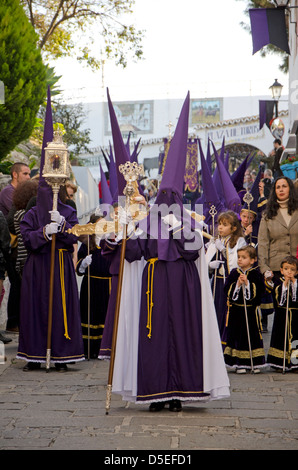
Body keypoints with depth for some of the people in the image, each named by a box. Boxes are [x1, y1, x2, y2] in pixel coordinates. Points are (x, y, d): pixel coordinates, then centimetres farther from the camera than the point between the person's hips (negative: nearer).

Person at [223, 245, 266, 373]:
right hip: (236, 309, 1)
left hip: (251, 310, -1)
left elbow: (260, 290, -9)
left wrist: (247, 283, -16)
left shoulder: (256, 274, 0)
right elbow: (227, 290, -2)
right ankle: (239, 364, 6)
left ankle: (254, 363, 12)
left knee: (253, 335, 2)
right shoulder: (234, 273, 5)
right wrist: (237, 284, -16)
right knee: (237, 336, 1)